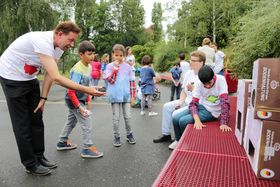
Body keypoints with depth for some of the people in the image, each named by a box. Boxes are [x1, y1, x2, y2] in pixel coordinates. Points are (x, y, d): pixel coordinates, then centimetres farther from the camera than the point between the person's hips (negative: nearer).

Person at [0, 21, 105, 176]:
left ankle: (39, 157, 20)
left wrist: (43, 98, -1)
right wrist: (86, 90, -40)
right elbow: (56, 77, -40)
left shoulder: (59, 47, -5)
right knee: (22, 123, -2)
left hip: (29, 78, 8)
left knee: (36, 119, 7)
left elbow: (49, 74, 1)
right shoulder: (43, 41, -33)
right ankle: (30, 164, 11)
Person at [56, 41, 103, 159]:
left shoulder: (89, 67, 0)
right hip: (74, 100, -9)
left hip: (80, 100, 9)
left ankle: (62, 142, 40)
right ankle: (87, 149, 7)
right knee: (87, 122, -6)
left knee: (71, 121, 22)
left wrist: (88, 100, 12)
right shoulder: (77, 70, -26)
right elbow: (71, 91, -26)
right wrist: (79, 107, -25)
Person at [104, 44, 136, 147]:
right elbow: (110, 80, -13)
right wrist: (115, 67, -15)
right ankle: (117, 137, 20)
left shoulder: (128, 67, 4)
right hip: (115, 96, -1)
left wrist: (133, 95, 3)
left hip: (126, 96, 2)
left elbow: (132, 82, 6)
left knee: (128, 117, 9)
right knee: (116, 118, 6)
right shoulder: (110, 66, -1)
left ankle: (129, 134, 27)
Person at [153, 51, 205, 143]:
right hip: (186, 101, 9)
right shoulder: (189, 73, 7)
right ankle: (166, 134, 11)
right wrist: (180, 102, -2)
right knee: (167, 107, 1)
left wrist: (193, 89, -28)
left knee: (176, 114, -23)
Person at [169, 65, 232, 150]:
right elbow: (193, 103, -17)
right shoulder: (198, 83, -13)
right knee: (175, 118, -10)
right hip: (200, 106, 4)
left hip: (211, 111, -4)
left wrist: (223, 123, -37)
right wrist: (197, 120, -34)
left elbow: (224, 102, -28)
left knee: (183, 121, -21)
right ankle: (178, 140, 19)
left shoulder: (221, 80, -23)